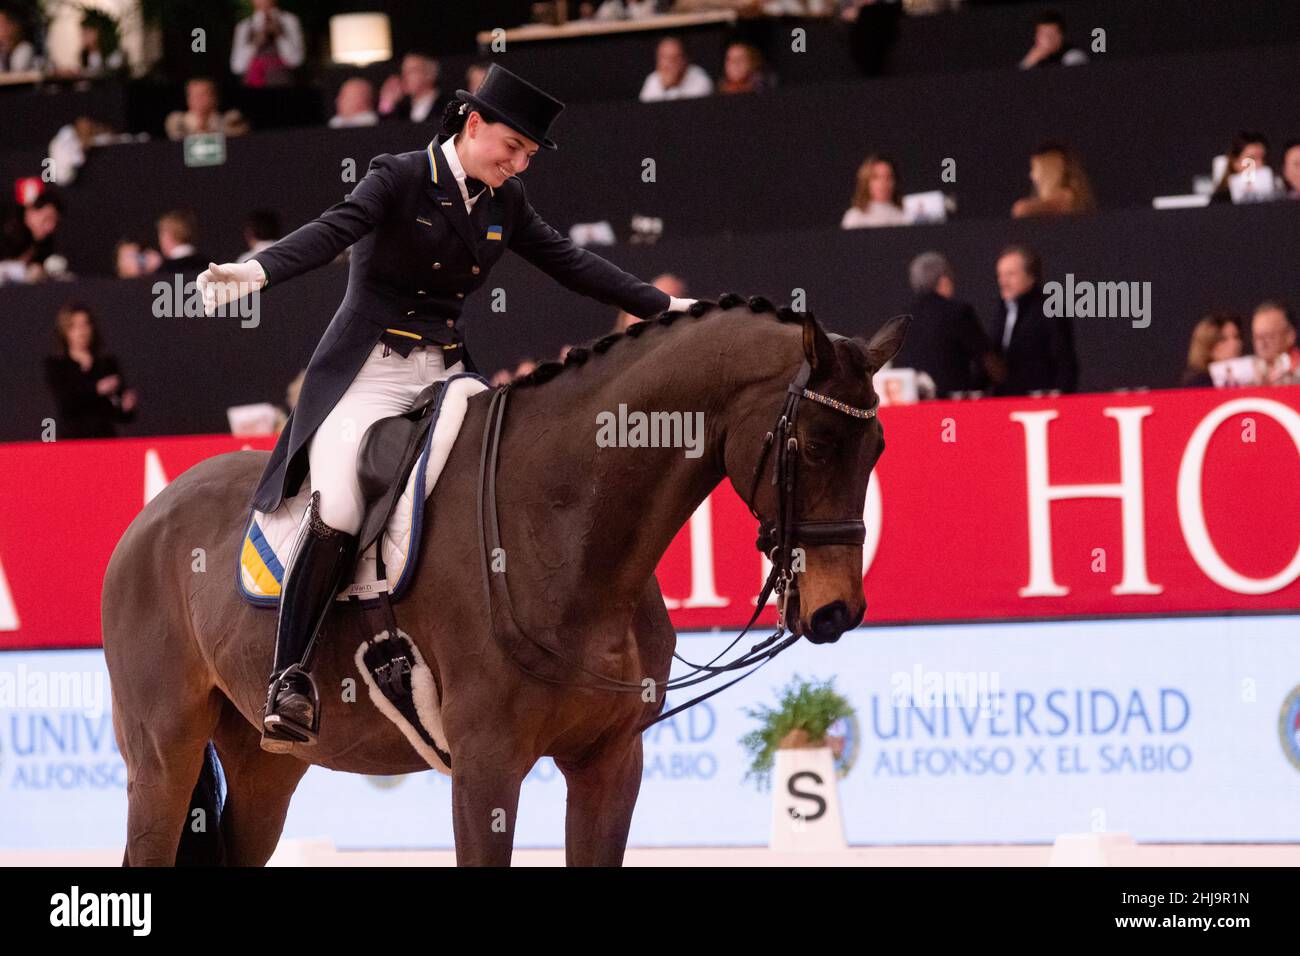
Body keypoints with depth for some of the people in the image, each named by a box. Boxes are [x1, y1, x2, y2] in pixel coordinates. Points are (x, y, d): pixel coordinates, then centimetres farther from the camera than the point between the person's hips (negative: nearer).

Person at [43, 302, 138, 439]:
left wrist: (127, 407, -15)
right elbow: (64, 401, -12)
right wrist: (96, 389, -21)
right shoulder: (54, 365, 5)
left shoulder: (108, 363, 9)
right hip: (71, 436, -2)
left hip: (105, 436, 2)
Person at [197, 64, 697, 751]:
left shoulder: (504, 203, 11)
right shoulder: (400, 179, -8)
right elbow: (332, 231, -22)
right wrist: (256, 271, -40)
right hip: (367, 374, -7)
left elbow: (569, 263, 18)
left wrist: (664, 306, 19)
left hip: (448, 375, 7)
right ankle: (290, 679, -19)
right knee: (338, 513, -25)